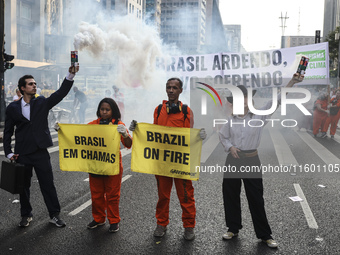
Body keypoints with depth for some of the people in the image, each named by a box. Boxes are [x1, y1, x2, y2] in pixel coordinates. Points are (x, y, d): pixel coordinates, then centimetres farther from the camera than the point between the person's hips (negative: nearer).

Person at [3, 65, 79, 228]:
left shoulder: (42, 103, 3)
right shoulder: (13, 107, 3)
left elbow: (60, 93, -11)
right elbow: (8, 132, 7)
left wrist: (70, 75, -24)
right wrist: (8, 152, 0)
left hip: (41, 152, 0)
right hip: (22, 154, 1)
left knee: (48, 184, 3)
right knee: (24, 186, 13)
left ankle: (54, 215, 15)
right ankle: (26, 215, 30)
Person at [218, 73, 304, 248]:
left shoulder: (259, 116, -5)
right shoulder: (231, 120, 2)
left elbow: (275, 101, -13)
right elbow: (222, 137, 13)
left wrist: (292, 82, -22)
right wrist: (230, 147, -7)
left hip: (251, 161, -2)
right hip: (233, 160, 3)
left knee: (256, 198, 3)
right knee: (230, 195, 10)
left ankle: (265, 235, 17)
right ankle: (233, 228, 30)